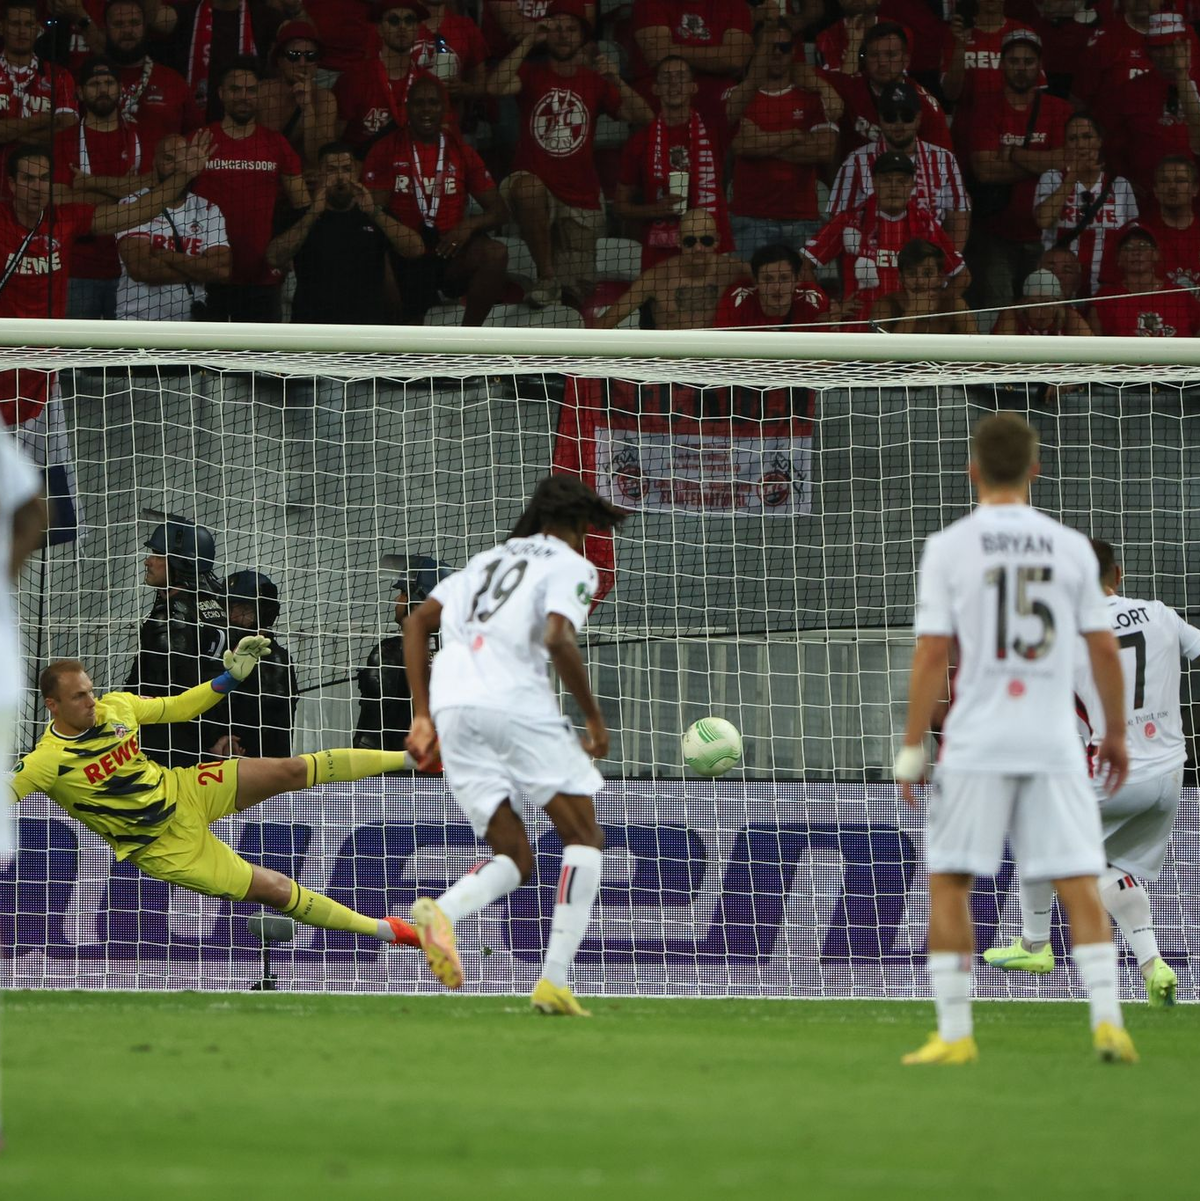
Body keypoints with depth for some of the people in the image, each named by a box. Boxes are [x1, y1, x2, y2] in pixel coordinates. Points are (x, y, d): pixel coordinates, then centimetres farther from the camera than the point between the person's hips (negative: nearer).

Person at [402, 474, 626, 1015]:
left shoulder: (488, 561, 28)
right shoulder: (570, 565, 8)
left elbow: (416, 623, 21)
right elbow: (558, 639, -11)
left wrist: (423, 716, 19)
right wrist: (594, 717, 0)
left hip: (451, 707, 6)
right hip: (513, 701, -6)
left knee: (515, 859, 11)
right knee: (585, 839, 5)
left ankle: (441, 912, -22)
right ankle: (553, 980, -11)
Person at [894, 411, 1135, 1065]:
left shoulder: (949, 546, -3)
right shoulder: (1071, 547, 5)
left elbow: (932, 653, -6)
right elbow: (1104, 648, 7)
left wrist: (911, 748, 0)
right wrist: (1116, 734, 18)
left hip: (976, 741, -2)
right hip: (1054, 741, 2)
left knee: (949, 882, 7)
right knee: (1079, 882, 3)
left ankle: (954, 1032, 3)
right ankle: (1107, 1019, -9)